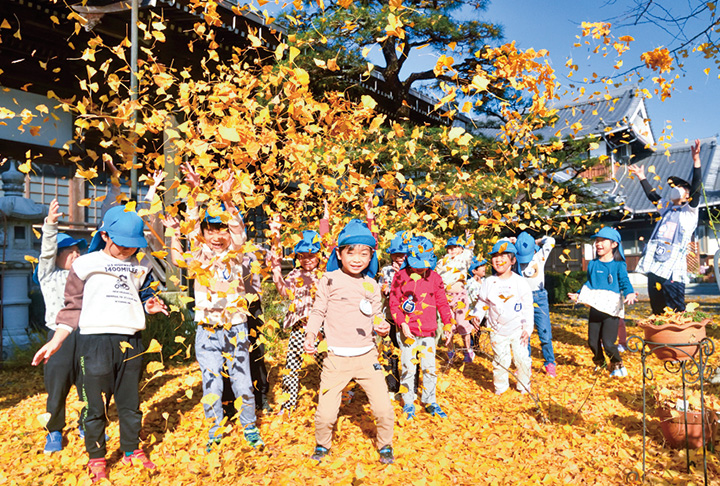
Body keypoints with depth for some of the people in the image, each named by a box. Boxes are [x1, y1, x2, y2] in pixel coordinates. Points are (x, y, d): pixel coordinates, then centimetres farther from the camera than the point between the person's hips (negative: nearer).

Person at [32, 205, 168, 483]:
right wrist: (55, 342, 0)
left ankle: (132, 451, 27)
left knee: (130, 403, 11)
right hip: (96, 341, -3)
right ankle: (96, 459, 21)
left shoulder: (140, 269, 14)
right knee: (96, 405, 3)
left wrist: (150, 306, 3)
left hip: (131, 342, 3)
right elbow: (73, 307, 5)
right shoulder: (86, 264, 3)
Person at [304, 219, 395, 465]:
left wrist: (382, 326, -6)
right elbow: (318, 311, 4)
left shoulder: (371, 285, 8)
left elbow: (376, 315, 14)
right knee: (325, 414, -2)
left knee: (384, 410, -1)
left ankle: (385, 446, 29)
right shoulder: (329, 280, -2)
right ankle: (322, 445, 32)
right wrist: (310, 334, -10)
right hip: (337, 359, -2)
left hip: (367, 357, 2)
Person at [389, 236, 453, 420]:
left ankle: (430, 402, 27)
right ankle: (408, 403, 21)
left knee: (430, 368, 9)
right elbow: (394, 303, -2)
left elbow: (442, 303, 10)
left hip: (428, 332, 2)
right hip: (408, 332, -2)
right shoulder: (401, 277, -3)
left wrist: (447, 325, 4)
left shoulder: (435, 277, 5)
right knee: (408, 369, 4)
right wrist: (403, 324, -13)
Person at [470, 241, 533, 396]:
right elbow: (482, 302, 7)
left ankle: (524, 385, 26)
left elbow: (528, 307, -2)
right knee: (500, 359, 6)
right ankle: (500, 385, 26)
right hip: (497, 330, 1)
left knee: (522, 358, 4)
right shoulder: (488, 282, -1)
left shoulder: (521, 282, -5)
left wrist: (527, 328, -6)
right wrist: (477, 314, -11)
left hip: (518, 330, -1)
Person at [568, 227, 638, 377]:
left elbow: (625, 282, -7)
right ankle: (599, 363, 37)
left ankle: (617, 365, 18)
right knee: (592, 341, 10)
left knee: (608, 342, -9)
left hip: (611, 310, -4)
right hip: (595, 309, 4)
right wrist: (578, 295, 2)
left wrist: (629, 293, -27)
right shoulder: (592, 265, 8)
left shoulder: (619, 265, -2)